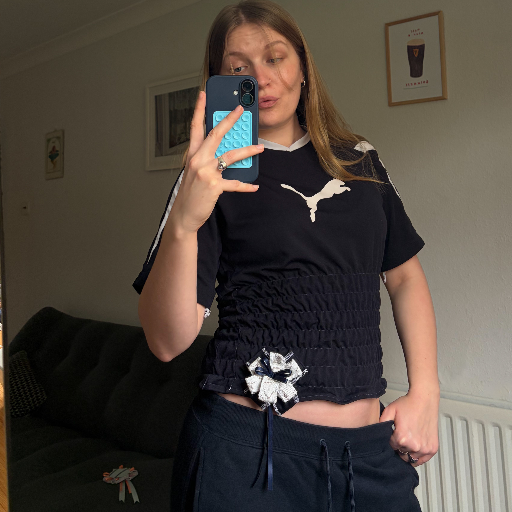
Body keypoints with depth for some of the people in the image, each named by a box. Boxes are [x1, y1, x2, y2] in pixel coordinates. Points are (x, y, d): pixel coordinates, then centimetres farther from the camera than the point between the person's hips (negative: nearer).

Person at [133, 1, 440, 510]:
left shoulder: (359, 160, 7)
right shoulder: (216, 174, -4)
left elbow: (405, 275, 14)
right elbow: (167, 342, -13)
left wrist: (425, 394, 4)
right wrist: (183, 224, -29)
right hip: (250, 447, -3)